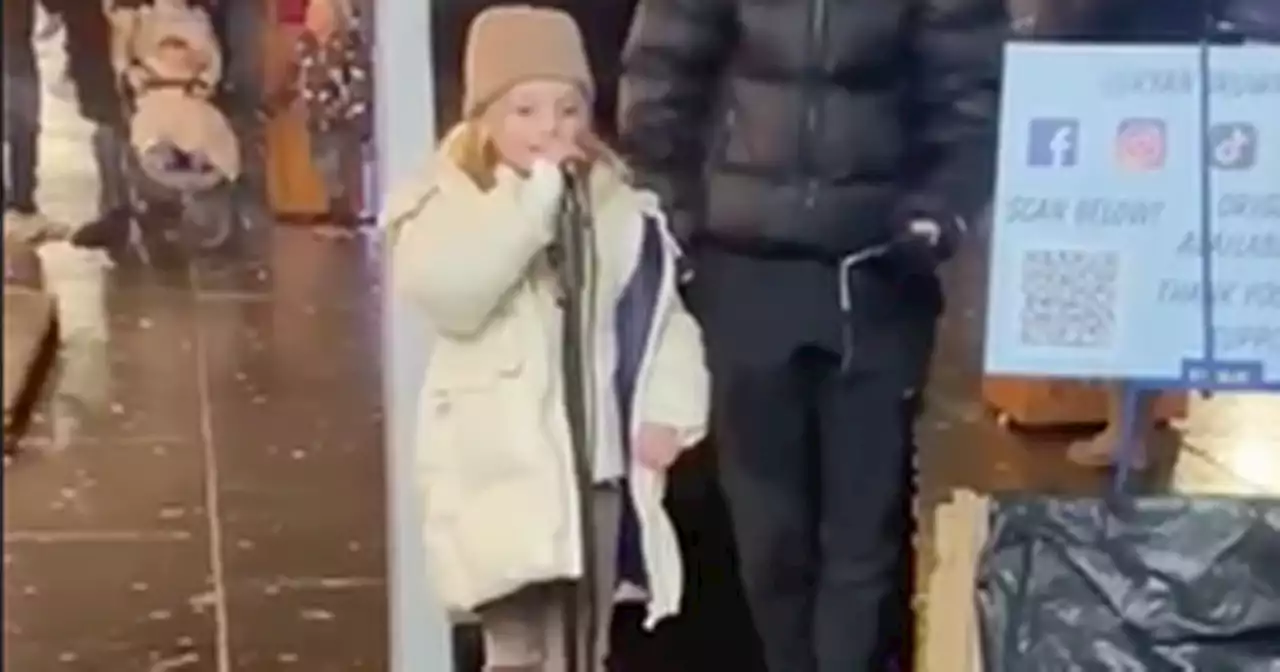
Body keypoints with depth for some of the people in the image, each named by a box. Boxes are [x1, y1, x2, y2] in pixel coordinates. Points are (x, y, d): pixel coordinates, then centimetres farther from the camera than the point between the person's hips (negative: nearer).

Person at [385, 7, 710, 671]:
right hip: (506, 471, -4)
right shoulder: (451, 203, -6)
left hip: (599, 467, 5)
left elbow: (665, 315, 12)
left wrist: (670, 409, -3)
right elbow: (444, 291, -26)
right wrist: (535, 191, -23)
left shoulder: (620, 207, 6)